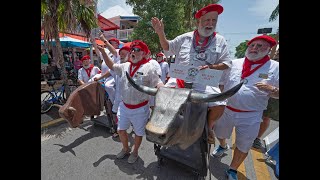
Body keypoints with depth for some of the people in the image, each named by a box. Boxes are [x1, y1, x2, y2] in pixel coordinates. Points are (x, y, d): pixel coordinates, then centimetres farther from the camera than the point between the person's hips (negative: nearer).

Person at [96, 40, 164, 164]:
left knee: (138, 132, 15)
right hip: (124, 106, 6)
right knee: (121, 129, 20)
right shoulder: (125, 66, 5)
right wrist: (103, 52, 9)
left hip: (140, 108, -5)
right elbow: (111, 66, 17)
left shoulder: (148, 68, -13)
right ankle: (125, 149, 49)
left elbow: (158, 84, -16)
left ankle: (135, 152, 44)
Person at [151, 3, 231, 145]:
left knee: (219, 105, -20)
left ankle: (209, 126, 16)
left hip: (204, 83, -1)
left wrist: (211, 67, -12)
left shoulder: (220, 41, 10)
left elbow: (226, 64, 7)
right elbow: (167, 47, 17)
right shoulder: (185, 37, 11)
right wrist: (161, 33, 2)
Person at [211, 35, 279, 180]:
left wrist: (272, 89, -22)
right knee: (219, 134, 22)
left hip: (250, 116, -1)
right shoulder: (234, 63, 1)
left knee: (243, 147, 14)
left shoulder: (275, 68, -4)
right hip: (226, 110, 2)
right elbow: (221, 83, 8)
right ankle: (223, 146, 56)